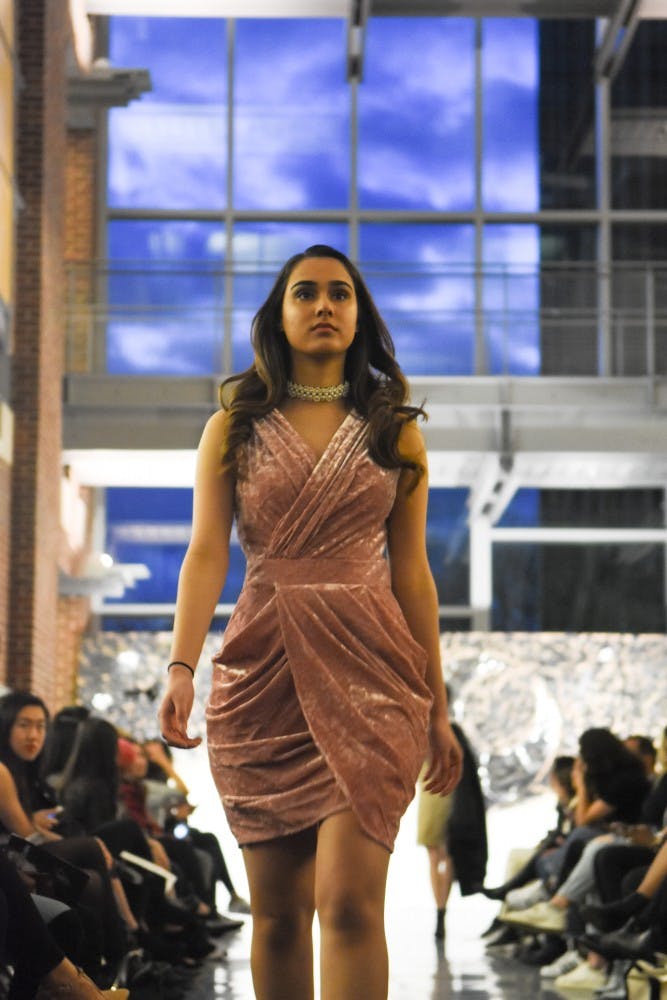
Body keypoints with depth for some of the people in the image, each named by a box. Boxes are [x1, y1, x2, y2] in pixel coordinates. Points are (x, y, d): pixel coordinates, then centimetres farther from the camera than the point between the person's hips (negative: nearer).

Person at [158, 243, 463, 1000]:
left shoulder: (395, 432, 10)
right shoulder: (233, 428, 9)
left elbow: (411, 572, 10)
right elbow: (206, 552, -1)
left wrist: (437, 708, 9)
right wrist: (181, 667, -16)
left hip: (368, 669, -1)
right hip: (262, 674, 1)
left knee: (349, 899, -15)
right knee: (277, 910, 4)